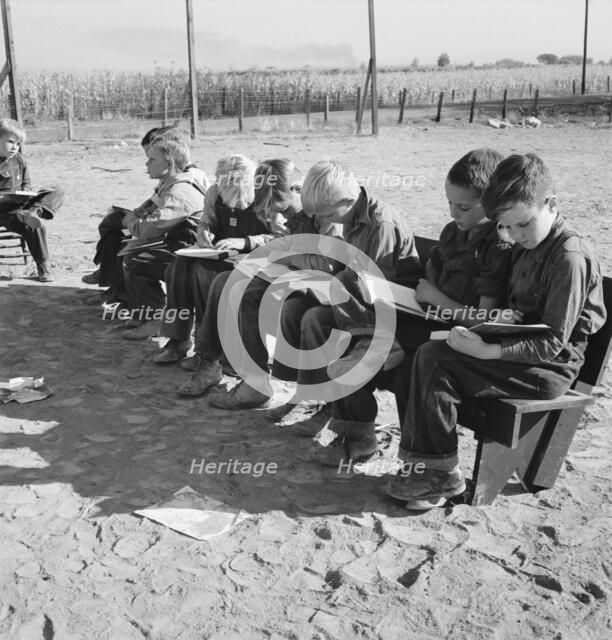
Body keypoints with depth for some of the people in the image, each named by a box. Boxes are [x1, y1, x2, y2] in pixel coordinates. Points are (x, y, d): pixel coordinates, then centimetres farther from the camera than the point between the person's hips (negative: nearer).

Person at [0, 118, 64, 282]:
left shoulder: (19, 159, 10)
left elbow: (26, 182, 20)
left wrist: (26, 192, -2)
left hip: (20, 205, 7)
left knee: (58, 193, -4)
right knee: (34, 226, -32)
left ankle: (34, 211, -31)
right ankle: (42, 268, -22)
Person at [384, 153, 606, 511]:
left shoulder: (570, 257, -18)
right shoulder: (529, 247, 11)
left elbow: (552, 343, -21)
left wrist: (490, 351, -30)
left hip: (550, 368, -9)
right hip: (524, 351, 9)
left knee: (435, 361, -21)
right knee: (429, 355, -9)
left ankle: (443, 474, -7)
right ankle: (425, 465, -6)